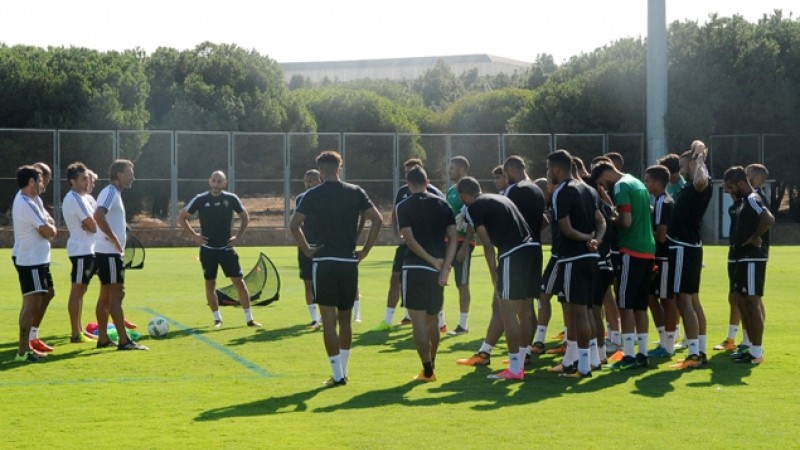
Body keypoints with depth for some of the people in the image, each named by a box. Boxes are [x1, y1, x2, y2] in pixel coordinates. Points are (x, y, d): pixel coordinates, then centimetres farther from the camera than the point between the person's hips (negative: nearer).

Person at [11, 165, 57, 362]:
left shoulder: (23, 199, 13)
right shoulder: (27, 204, -19)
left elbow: (41, 227, 15)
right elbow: (49, 232, -20)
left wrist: (47, 224, -6)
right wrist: (51, 226, 2)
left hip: (32, 259, 11)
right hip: (32, 261, -11)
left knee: (30, 304, 15)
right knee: (32, 304, -11)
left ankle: (26, 347, 21)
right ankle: (22, 352, -12)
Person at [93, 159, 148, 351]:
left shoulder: (114, 193, 16)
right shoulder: (110, 192, -14)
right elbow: (98, 216, -30)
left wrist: (122, 226, 12)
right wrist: (114, 238, -25)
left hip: (109, 253, 10)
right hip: (109, 253, -10)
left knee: (106, 296, 11)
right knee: (117, 295, -9)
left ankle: (103, 339, 15)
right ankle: (124, 341, -9)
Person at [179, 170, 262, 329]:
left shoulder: (231, 199, -2)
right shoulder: (200, 199, -5)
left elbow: (245, 217, 13)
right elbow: (181, 217, 4)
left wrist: (239, 236, 3)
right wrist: (193, 235, -3)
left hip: (227, 248, 0)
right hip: (208, 249, 0)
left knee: (239, 282, -4)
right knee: (210, 284, 4)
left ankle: (249, 318, 3)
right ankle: (217, 319, 17)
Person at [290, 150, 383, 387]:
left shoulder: (313, 195, -2)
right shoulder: (355, 192, 4)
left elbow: (294, 224, -10)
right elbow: (377, 219, -2)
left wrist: (307, 250, -1)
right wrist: (365, 250, 4)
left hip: (324, 261, -3)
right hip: (349, 261, 3)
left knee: (329, 320, -1)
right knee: (345, 319, 15)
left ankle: (337, 375, -5)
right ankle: (343, 371, 19)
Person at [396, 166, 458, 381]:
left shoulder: (404, 206, -2)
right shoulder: (442, 204, 9)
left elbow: (409, 239, -12)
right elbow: (453, 238, 1)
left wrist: (433, 260, -10)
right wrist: (444, 268, -3)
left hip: (415, 268, -4)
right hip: (437, 270, 5)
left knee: (419, 321, -2)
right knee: (433, 319, 17)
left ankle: (427, 371, -7)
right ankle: (431, 366, 25)